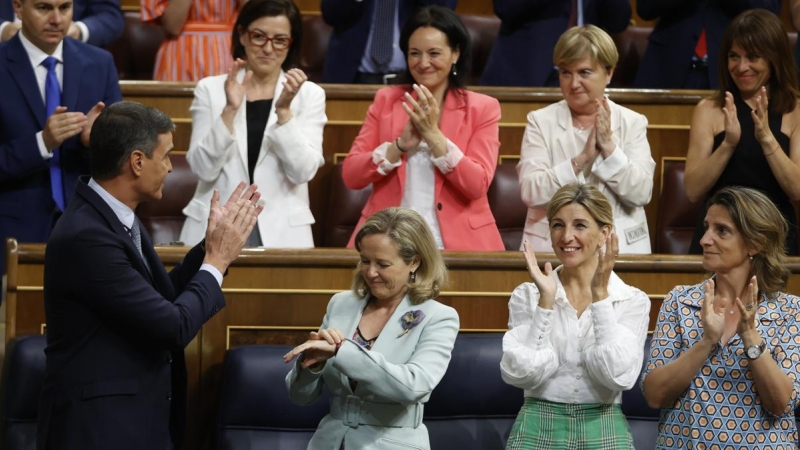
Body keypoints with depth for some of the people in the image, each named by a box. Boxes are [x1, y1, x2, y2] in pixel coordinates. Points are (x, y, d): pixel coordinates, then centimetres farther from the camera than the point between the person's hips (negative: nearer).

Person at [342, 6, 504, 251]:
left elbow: (477, 186, -6)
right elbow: (351, 175, 3)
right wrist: (400, 144, -10)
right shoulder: (386, 99, 11)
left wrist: (433, 134, -12)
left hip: (456, 243, -1)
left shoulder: (482, 108, 6)